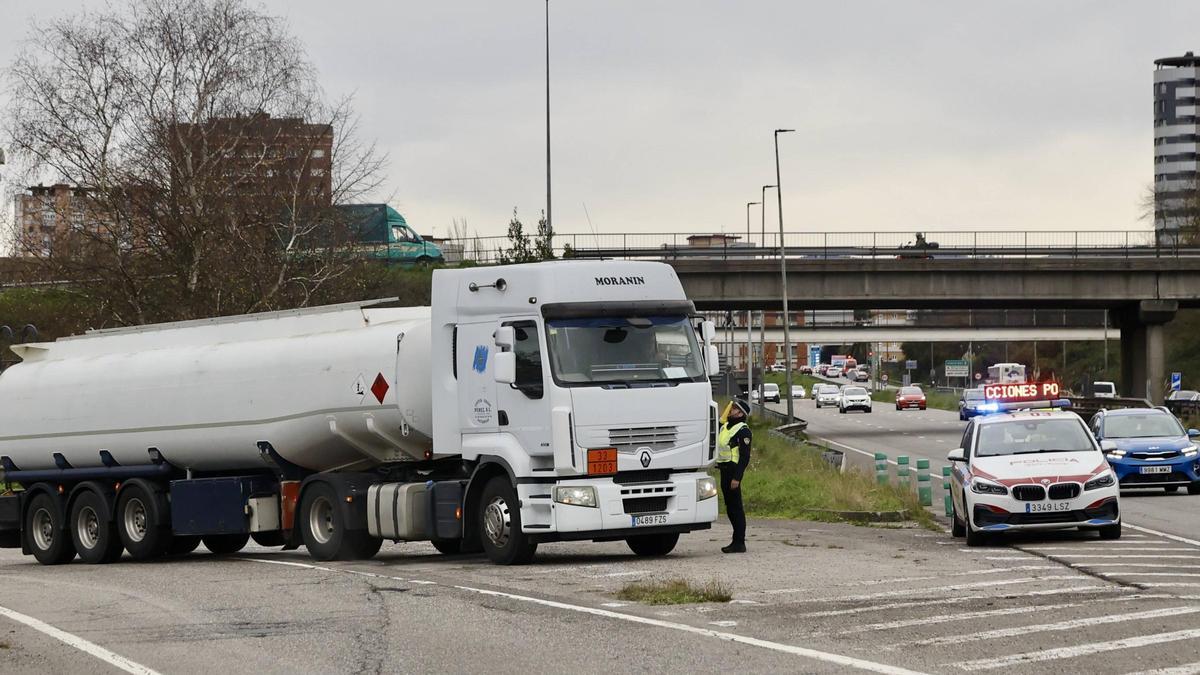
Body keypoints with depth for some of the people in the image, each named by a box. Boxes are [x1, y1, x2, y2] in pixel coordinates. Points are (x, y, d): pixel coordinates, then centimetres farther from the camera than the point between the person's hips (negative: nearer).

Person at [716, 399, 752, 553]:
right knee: (730, 507, 13)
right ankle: (737, 541, 19)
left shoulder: (742, 430, -12)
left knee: (735, 507, -7)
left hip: (733, 471, -10)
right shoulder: (725, 427, 17)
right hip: (724, 470, 10)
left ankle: (739, 543, -5)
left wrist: (736, 477, -21)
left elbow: (745, 457, -17)